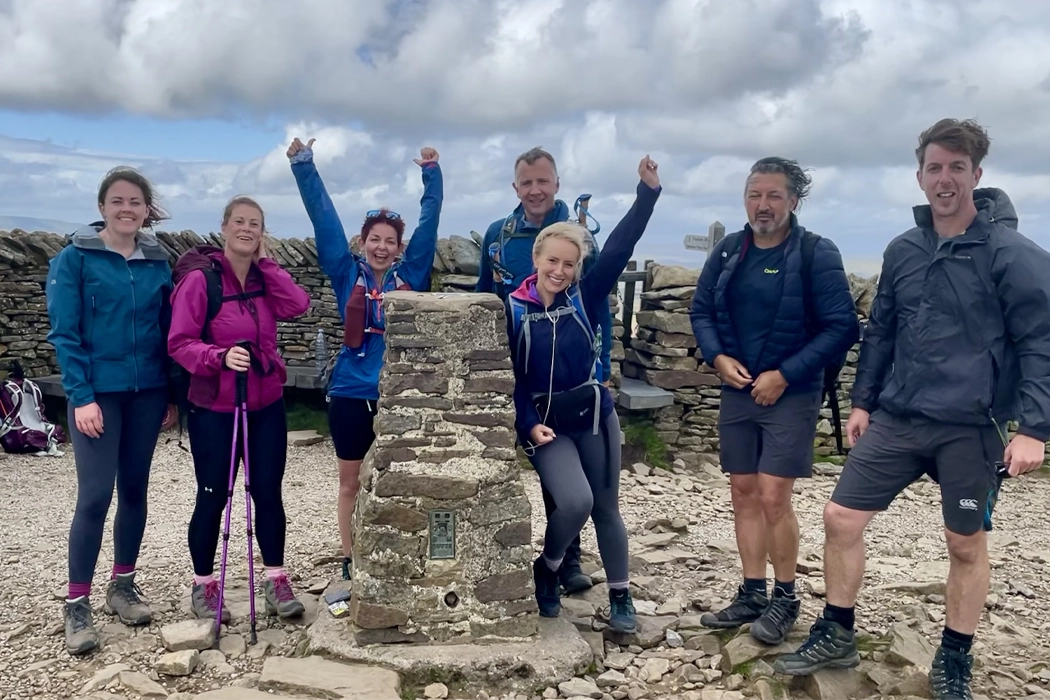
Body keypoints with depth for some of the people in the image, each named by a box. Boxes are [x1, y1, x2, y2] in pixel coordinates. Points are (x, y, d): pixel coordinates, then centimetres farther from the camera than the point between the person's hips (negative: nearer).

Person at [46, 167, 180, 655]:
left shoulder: (158, 263, 7)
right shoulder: (75, 258, -4)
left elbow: (169, 331, 10)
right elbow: (64, 334, -8)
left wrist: (173, 394, 6)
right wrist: (81, 395, -16)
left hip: (147, 393, 4)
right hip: (97, 392, -4)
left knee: (135, 491, 11)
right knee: (95, 496, -7)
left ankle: (123, 586, 25)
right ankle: (77, 604, 5)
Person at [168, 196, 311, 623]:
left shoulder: (265, 278, 6)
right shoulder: (199, 278, -11)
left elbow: (297, 306, -12)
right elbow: (179, 344, -14)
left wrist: (265, 262, -8)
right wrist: (221, 356, -30)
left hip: (267, 405, 5)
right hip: (213, 408, -4)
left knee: (268, 493, 8)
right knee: (213, 498, 5)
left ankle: (276, 581, 20)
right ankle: (203, 586, 22)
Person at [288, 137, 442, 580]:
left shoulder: (411, 275, 3)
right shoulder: (347, 274, 2)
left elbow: (430, 221, 2)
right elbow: (324, 219, -1)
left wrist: (431, 173, -3)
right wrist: (303, 165, -4)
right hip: (351, 393, 0)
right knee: (351, 482, 11)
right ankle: (350, 567, 23)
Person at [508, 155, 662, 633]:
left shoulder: (583, 297, -3)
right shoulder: (512, 309, -7)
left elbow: (618, 250, -13)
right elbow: (506, 377, -4)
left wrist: (648, 193, -20)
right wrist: (529, 426, -14)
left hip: (594, 414, 3)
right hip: (545, 423, -2)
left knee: (606, 507, 9)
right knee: (575, 501, -20)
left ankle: (620, 598, 26)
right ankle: (546, 571, 9)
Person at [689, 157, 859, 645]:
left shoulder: (816, 254, -10)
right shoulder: (727, 252, 5)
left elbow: (842, 327, -13)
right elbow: (701, 311, 12)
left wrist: (785, 375, -16)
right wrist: (717, 357, -6)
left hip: (791, 394, -5)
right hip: (737, 391, 5)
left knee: (772, 497, -7)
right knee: (743, 494, 10)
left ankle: (785, 597, 13)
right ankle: (752, 594, 23)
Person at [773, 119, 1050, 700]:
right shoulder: (902, 250, 6)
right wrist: (862, 401, 13)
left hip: (970, 427, -4)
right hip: (896, 420, 5)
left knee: (965, 544, 10)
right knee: (841, 518, 3)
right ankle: (836, 635, 21)